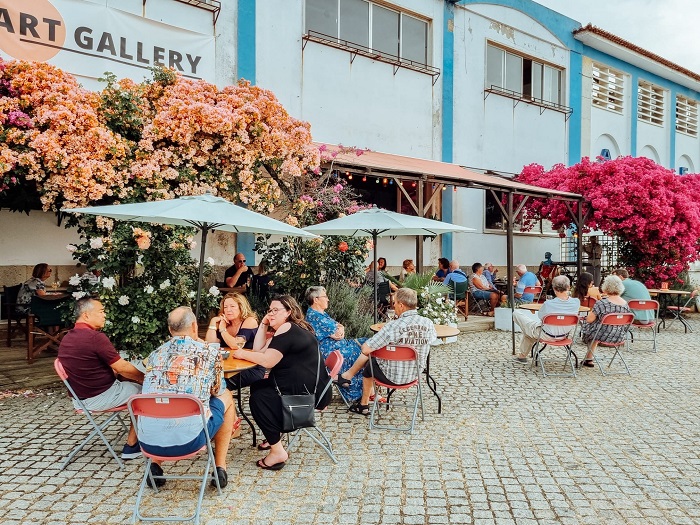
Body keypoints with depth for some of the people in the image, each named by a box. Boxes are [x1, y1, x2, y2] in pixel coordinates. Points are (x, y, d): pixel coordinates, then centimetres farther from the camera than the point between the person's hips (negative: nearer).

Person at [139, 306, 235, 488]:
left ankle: (155, 465, 22)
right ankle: (220, 468, 22)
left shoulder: (155, 354, 10)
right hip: (188, 441, -4)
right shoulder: (210, 353, -1)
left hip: (148, 442, 4)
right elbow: (218, 391, 16)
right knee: (227, 398, 22)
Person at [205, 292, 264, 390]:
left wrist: (223, 329, -10)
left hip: (252, 370, -6)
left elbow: (236, 345, -21)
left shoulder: (250, 321, -8)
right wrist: (213, 323, -5)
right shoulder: (224, 322, 9)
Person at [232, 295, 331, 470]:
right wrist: (263, 324, 8)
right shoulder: (290, 329, 16)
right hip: (305, 385, 11)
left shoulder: (287, 330, -16)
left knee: (258, 398, -12)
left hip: (307, 391, -11)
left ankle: (277, 451, -8)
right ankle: (275, 435, 27)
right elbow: (258, 350, 13)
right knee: (257, 386, 19)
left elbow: (267, 361, -21)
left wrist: (243, 354, -8)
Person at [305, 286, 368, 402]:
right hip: (330, 351, -10)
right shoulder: (314, 316, -18)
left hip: (338, 345, 10)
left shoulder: (322, 314, 16)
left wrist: (340, 329, -9)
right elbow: (336, 335, -20)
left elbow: (339, 326, 13)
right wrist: (339, 330, 1)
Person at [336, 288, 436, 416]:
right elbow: (432, 338, 13)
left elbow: (365, 349, -24)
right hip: (415, 374, 6)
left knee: (369, 365, 27)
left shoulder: (393, 326, -27)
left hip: (392, 376, -6)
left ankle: (364, 405, 44)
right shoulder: (428, 323, -12)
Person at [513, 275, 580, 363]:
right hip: (563, 336, 6)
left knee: (516, 313, 7)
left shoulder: (548, 304, -33)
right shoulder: (576, 302, -21)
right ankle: (522, 356, 50)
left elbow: (540, 316, -11)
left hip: (547, 336, -6)